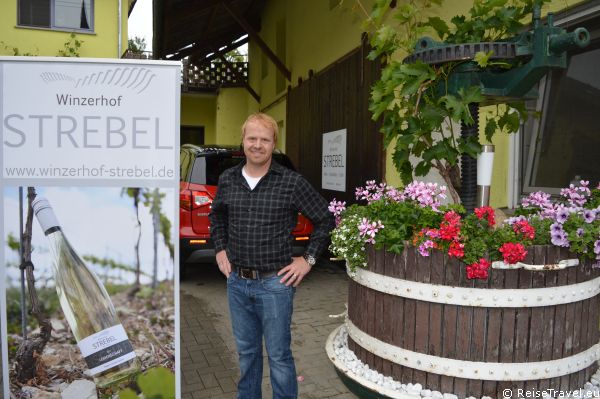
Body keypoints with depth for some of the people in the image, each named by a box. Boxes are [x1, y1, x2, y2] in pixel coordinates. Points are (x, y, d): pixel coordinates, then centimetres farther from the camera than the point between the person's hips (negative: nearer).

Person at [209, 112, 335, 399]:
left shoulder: (292, 182, -10)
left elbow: (325, 219, -2)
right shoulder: (227, 180, 3)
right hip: (237, 281, 4)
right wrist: (220, 249, 12)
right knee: (246, 351, 21)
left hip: (275, 283, -4)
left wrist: (308, 259, -4)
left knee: (279, 355, 8)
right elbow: (216, 216, 22)